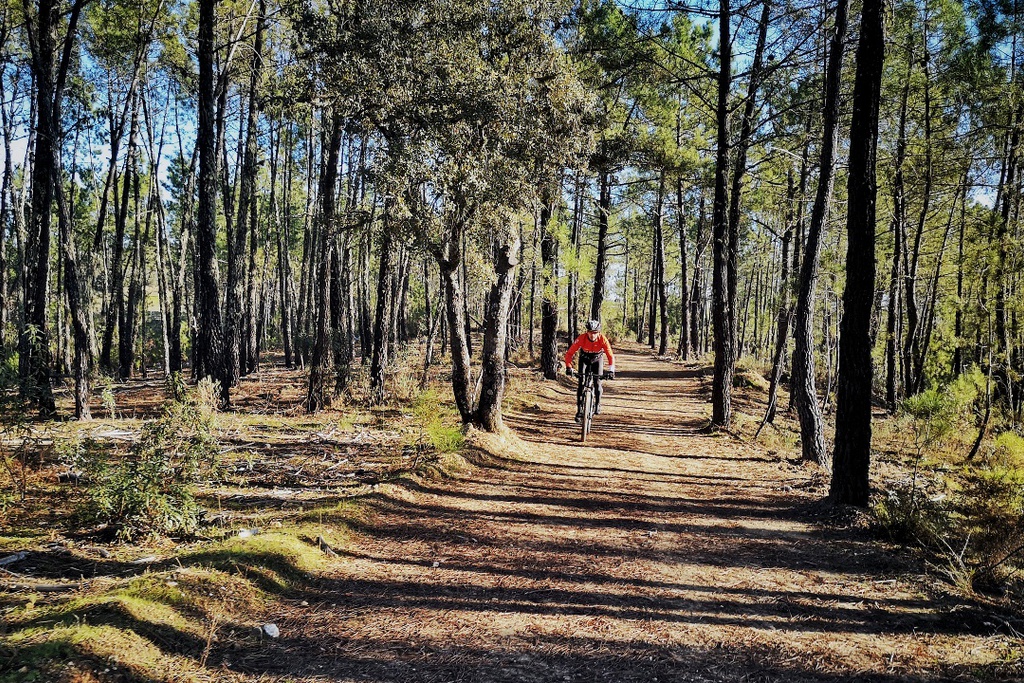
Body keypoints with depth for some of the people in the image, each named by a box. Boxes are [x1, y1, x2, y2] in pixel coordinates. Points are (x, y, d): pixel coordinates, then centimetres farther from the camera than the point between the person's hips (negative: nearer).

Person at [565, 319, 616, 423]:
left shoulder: (602, 339, -32)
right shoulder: (582, 338, -33)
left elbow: (610, 355, -32)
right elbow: (569, 353, -31)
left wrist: (611, 370, -44)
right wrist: (569, 367, -42)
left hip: (597, 358, 0)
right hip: (584, 358, 0)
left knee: (597, 382, -11)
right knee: (581, 383, -11)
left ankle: (597, 404, 16)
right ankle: (579, 410, -7)